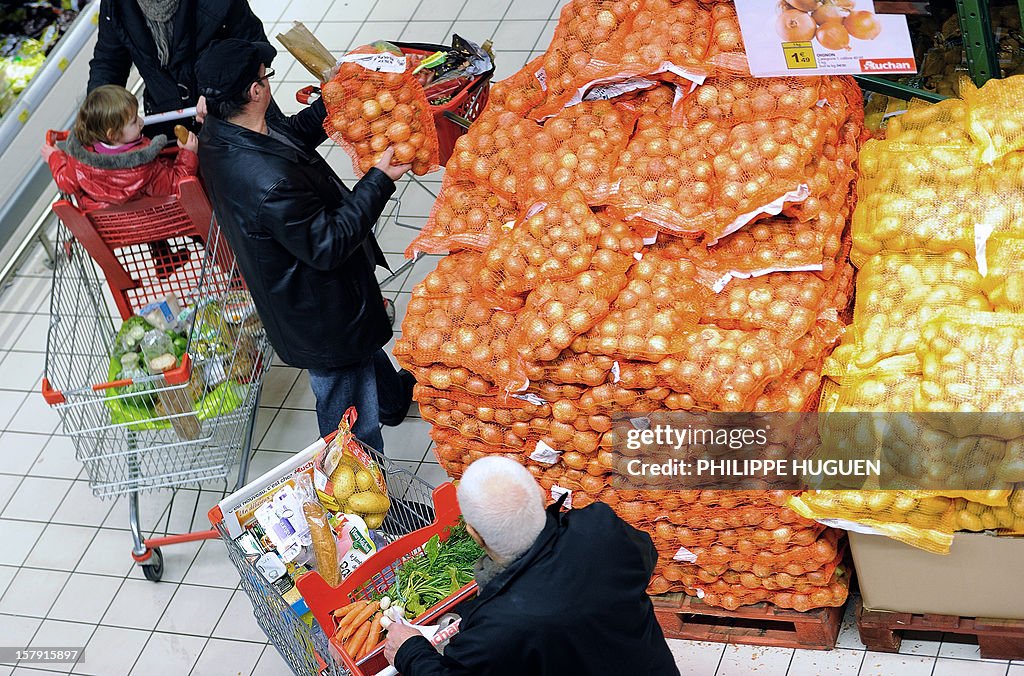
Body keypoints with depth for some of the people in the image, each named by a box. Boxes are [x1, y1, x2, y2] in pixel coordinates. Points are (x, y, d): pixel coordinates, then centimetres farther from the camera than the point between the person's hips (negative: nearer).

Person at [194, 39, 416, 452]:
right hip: (323, 318, -11)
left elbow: (295, 132, 9)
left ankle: (393, 397, 67)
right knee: (352, 419, 11)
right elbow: (330, 243, -31)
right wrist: (379, 181, -26)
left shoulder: (219, 134, -11)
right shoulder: (267, 183, -42)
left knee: (368, 344, 39)